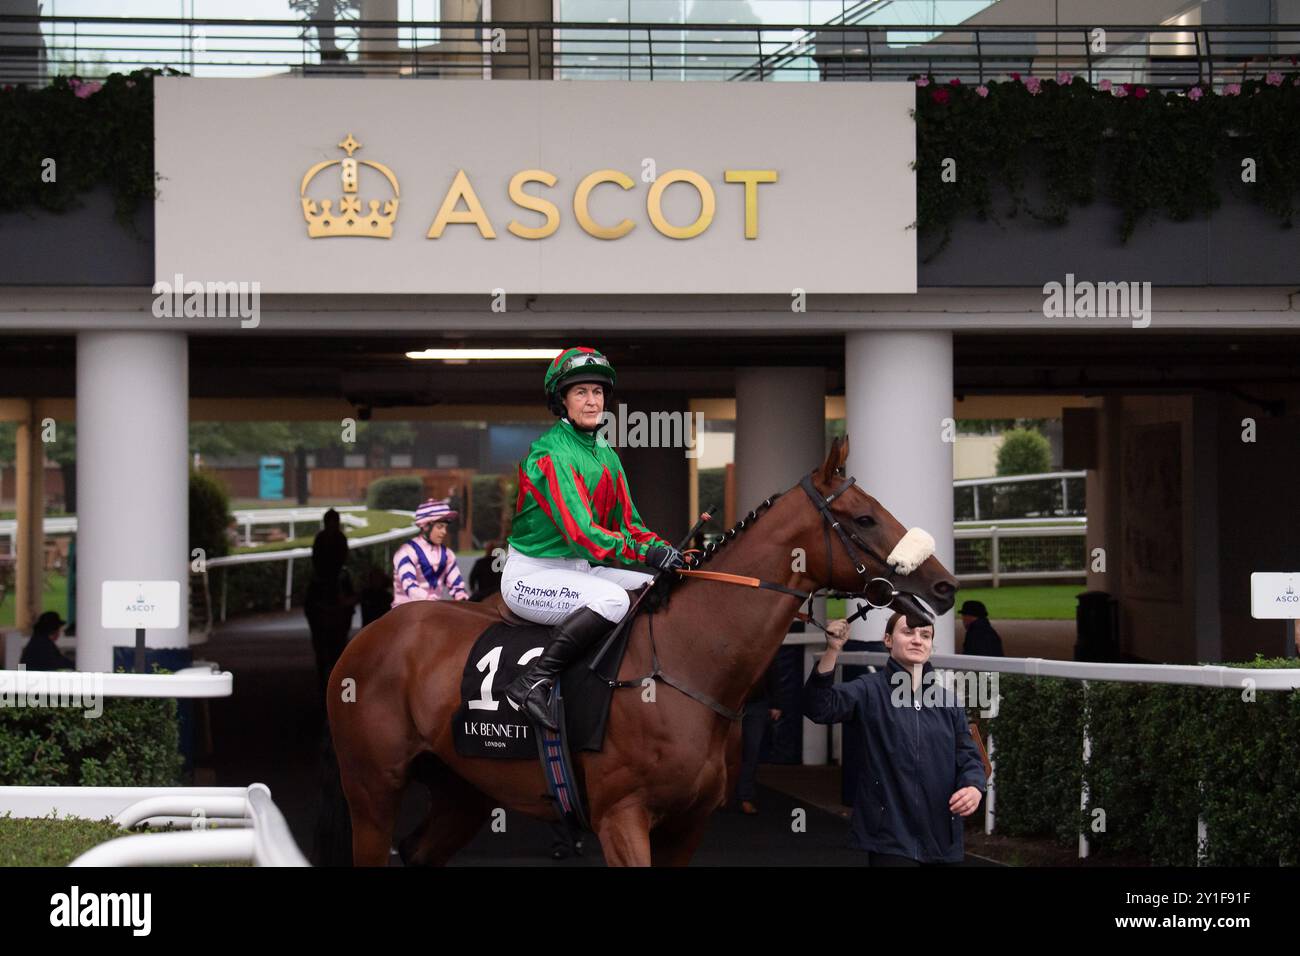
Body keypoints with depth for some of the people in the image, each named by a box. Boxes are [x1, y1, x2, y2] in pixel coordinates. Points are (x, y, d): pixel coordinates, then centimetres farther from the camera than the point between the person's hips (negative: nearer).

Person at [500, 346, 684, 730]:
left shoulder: (606, 455, 11)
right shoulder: (549, 455, -18)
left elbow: (629, 523, 12)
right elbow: (580, 533, -26)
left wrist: (665, 550, -8)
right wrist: (648, 554, -32)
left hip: (580, 569, 9)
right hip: (532, 575, -9)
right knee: (613, 598, -33)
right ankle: (533, 682, -30)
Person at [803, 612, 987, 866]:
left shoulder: (947, 701, 10)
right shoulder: (869, 691, -3)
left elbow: (968, 757, 9)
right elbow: (820, 708, -19)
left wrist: (974, 787, -15)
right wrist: (832, 651, -32)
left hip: (941, 834, 4)